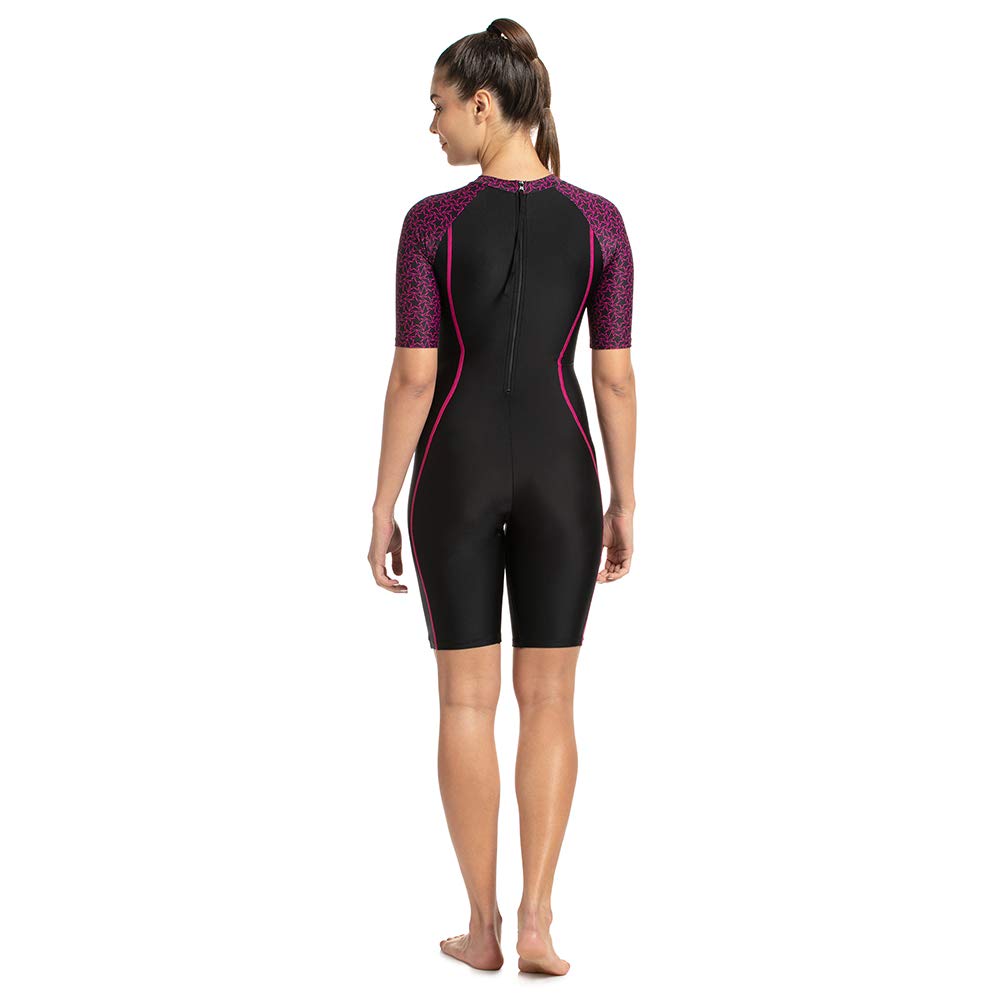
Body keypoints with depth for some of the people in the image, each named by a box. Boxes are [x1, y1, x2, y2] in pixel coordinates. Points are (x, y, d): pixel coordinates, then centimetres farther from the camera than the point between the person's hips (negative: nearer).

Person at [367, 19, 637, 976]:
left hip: (457, 475, -1)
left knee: (465, 701, 8)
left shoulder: (431, 222, -8)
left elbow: (413, 377, -9)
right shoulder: (599, 220, -2)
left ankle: (482, 925, 11)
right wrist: (623, 505, 7)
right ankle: (535, 920, 1)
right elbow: (615, 377, -2)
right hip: (559, 475, 1)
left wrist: (382, 509, -1)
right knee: (548, 701, 9)